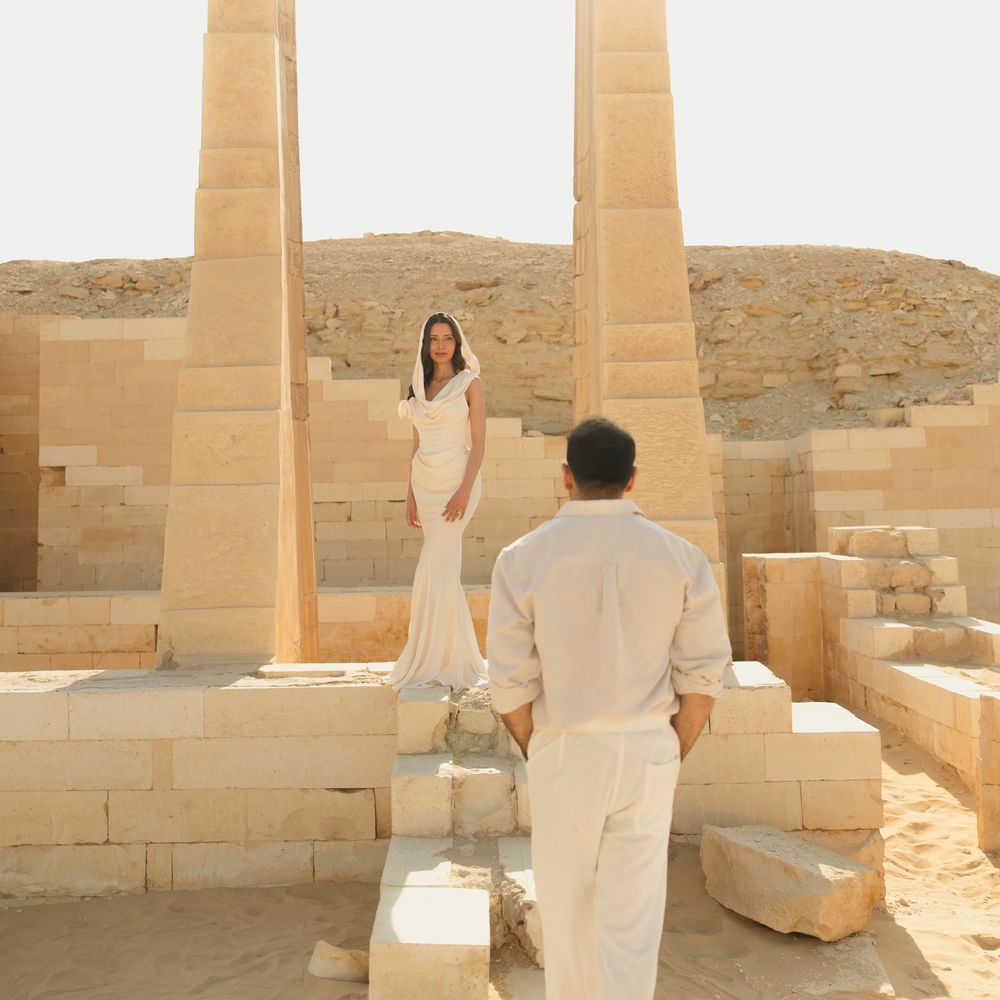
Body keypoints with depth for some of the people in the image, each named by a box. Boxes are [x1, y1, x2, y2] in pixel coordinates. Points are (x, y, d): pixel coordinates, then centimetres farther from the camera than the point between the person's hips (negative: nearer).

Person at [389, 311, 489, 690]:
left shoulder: (470, 384, -1)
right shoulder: (420, 388, 14)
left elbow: (478, 443, -7)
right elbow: (416, 445, 15)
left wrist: (465, 490, -17)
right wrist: (410, 496, 10)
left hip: (456, 483, -5)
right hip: (426, 485, 5)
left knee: (433, 569, -12)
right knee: (447, 570, 7)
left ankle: (429, 661, -3)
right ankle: (459, 660, 15)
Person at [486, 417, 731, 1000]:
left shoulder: (523, 559, -9)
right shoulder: (681, 557, -5)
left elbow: (511, 680, -8)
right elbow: (704, 672, -4)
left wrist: (534, 750, 8)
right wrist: (676, 752, 9)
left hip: (564, 753, 0)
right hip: (648, 753, 1)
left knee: (567, 908, 19)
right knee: (633, 915, 9)